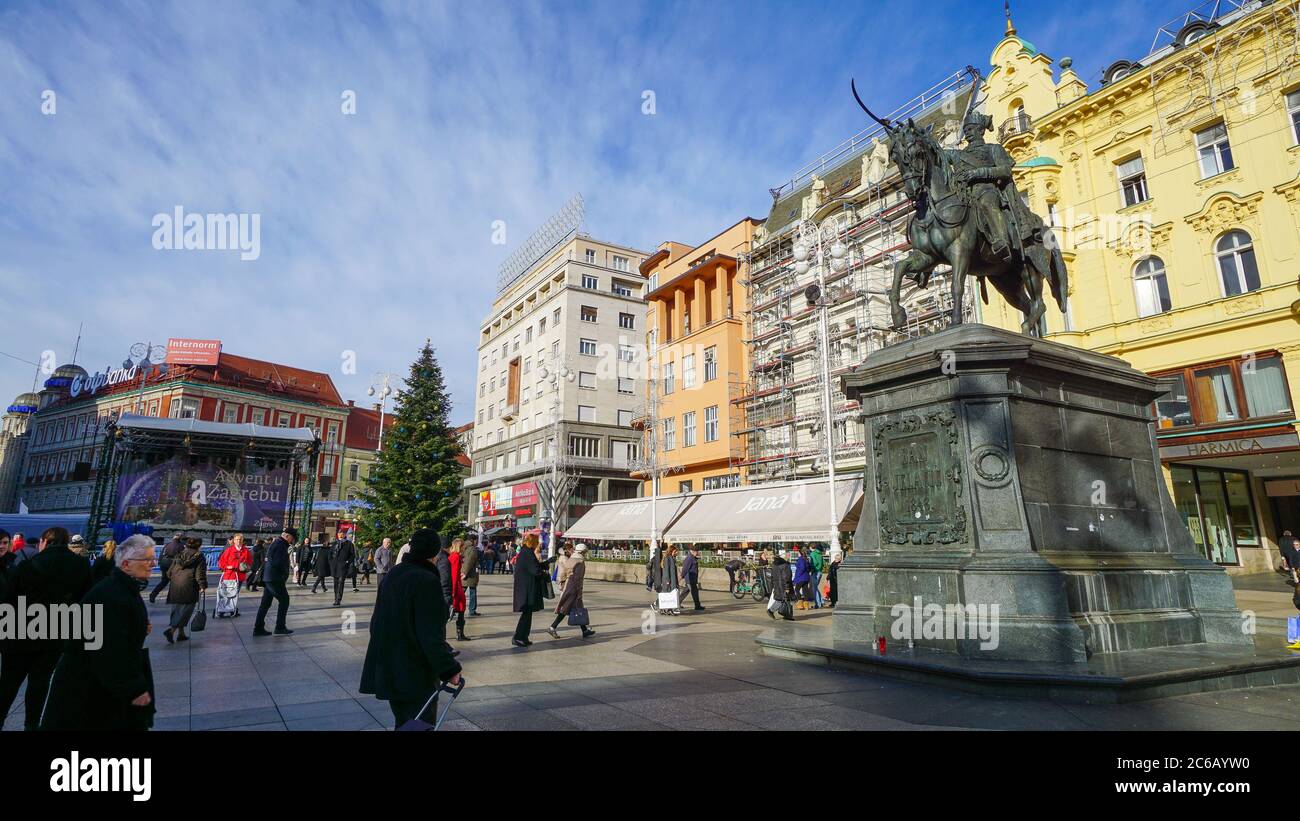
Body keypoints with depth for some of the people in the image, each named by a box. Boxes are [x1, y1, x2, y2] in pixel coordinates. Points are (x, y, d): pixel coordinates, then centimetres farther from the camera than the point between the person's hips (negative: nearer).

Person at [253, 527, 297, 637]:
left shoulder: (274, 543, 18)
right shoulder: (280, 545, -15)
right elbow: (278, 563, -22)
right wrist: (285, 574, -7)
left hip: (268, 578, 10)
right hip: (275, 578, -10)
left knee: (265, 603, 12)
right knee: (284, 600, -3)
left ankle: (258, 628, 15)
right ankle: (280, 627, -1)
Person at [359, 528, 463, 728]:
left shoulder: (393, 574, 5)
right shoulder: (427, 581, -21)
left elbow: (378, 621, 16)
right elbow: (431, 633, -23)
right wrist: (449, 669, -17)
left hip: (388, 667, 8)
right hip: (416, 673, -8)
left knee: (403, 721, 21)